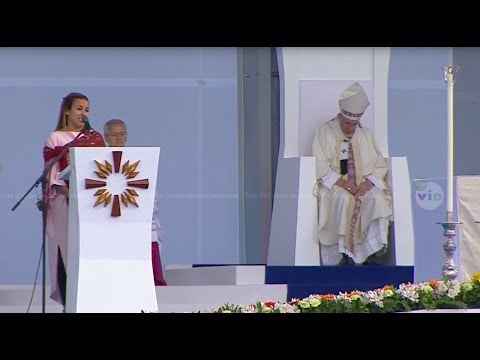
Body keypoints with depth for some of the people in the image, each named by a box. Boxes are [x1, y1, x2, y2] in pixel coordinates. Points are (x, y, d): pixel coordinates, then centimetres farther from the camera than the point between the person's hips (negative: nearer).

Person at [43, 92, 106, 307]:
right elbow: (53, 173, -4)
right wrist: (70, 194, -18)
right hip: (66, 201, -4)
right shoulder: (55, 138, 4)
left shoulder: (95, 138, 17)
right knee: (67, 249, -6)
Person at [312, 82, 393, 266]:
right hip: (333, 185, -3)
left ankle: (373, 252, -30)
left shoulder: (365, 134, 16)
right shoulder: (324, 132, 5)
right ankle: (344, 254, -34)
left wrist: (369, 182, -10)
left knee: (377, 199, -30)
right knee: (344, 199, -37)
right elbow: (319, 167, -4)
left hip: (363, 184, 3)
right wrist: (340, 181, -18)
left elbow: (380, 165, 10)